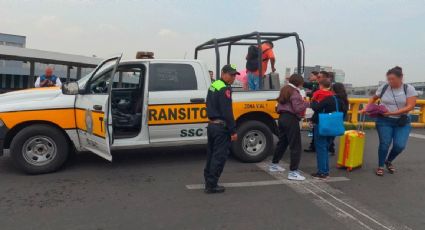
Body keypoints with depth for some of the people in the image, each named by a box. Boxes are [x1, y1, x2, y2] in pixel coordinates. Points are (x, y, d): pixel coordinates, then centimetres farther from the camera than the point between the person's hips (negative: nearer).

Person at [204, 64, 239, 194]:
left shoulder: (213, 86, 13)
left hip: (211, 124, 10)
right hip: (221, 127, -9)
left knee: (212, 154, 16)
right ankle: (211, 185, 3)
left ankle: (209, 182, 25)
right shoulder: (225, 89, -16)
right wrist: (233, 131, -18)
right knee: (219, 156, -2)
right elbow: (227, 112, -21)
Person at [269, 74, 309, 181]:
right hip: (291, 120, -9)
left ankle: (274, 164, 32)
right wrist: (306, 103, -6)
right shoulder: (294, 93, -13)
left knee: (282, 142, 21)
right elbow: (298, 109, -20)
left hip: (282, 118, 9)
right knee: (295, 146, -5)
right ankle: (293, 172, -6)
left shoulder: (284, 90, 14)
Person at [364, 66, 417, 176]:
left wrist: (392, 113, -24)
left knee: (400, 145, -6)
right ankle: (380, 166, 14)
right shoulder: (383, 88, -2)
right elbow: (373, 98, 16)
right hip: (384, 121, 0)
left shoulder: (409, 89, -7)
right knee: (384, 144, -7)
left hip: (402, 122, 0)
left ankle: (389, 161, 25)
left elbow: (410, 106, -15)